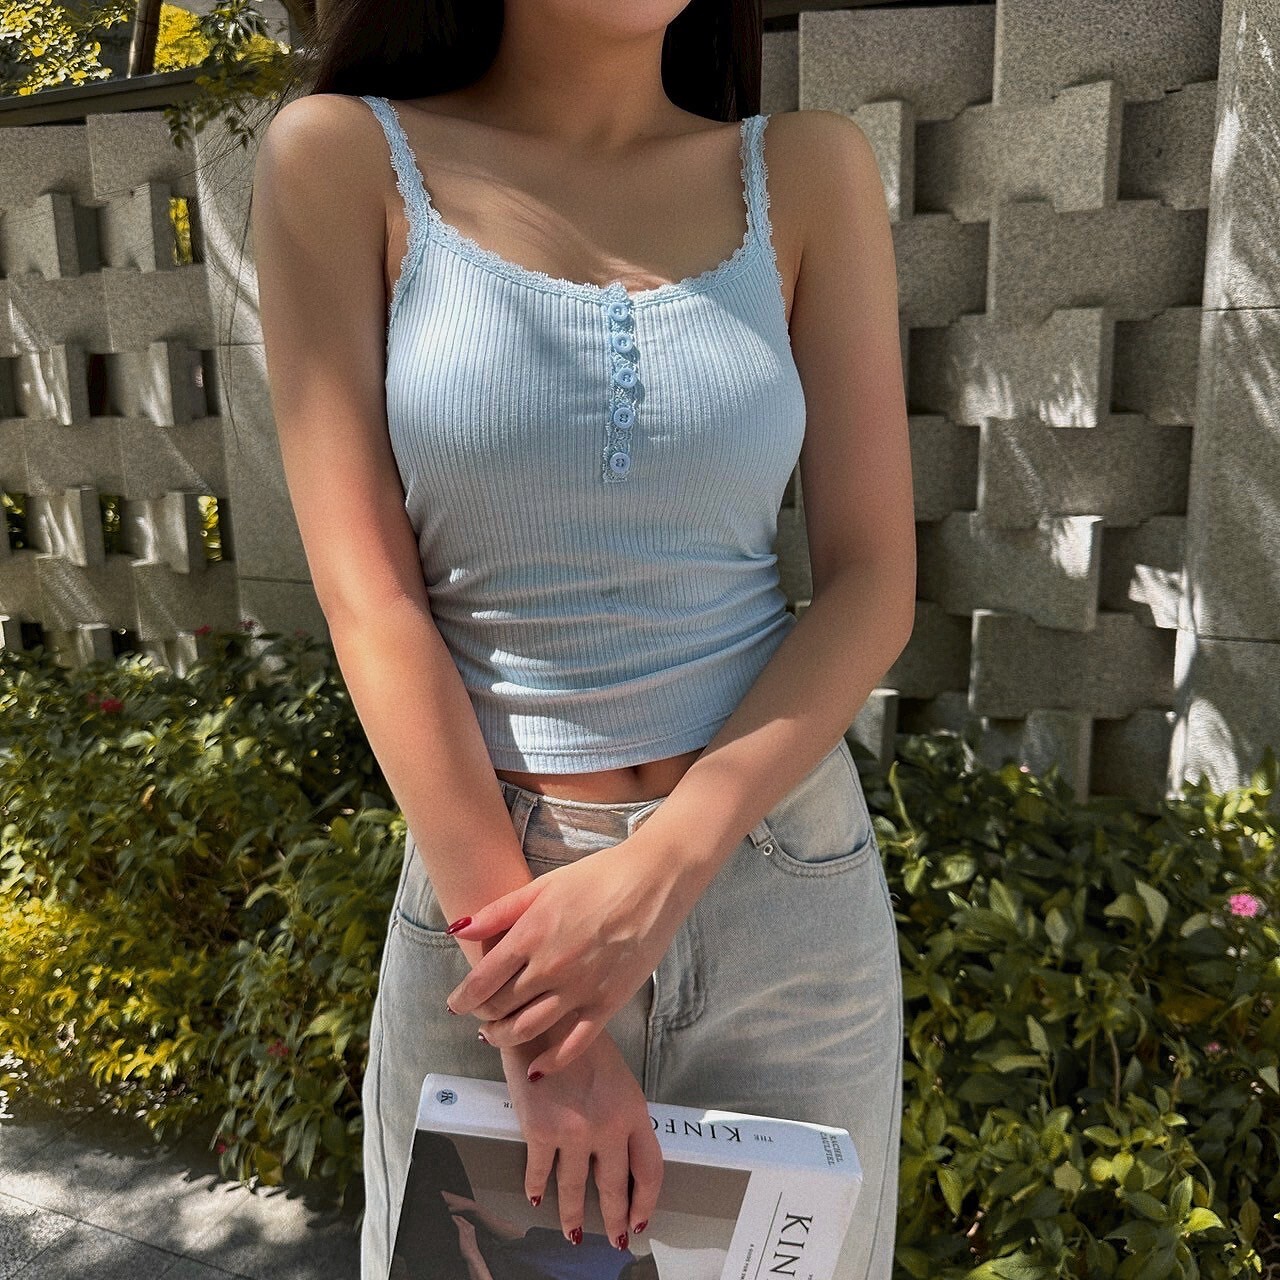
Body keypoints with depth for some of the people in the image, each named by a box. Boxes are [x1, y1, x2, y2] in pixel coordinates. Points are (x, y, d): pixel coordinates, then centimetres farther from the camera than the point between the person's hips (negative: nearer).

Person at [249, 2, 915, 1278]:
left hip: (778, 875, 2)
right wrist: (534, 1019, -14)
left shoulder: (806, 171, 1)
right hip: (489, 885, -1)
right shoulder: (341, 159, -4)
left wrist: (662, 867, -16)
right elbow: (369, 601, -11)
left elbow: (873, 585, -3)